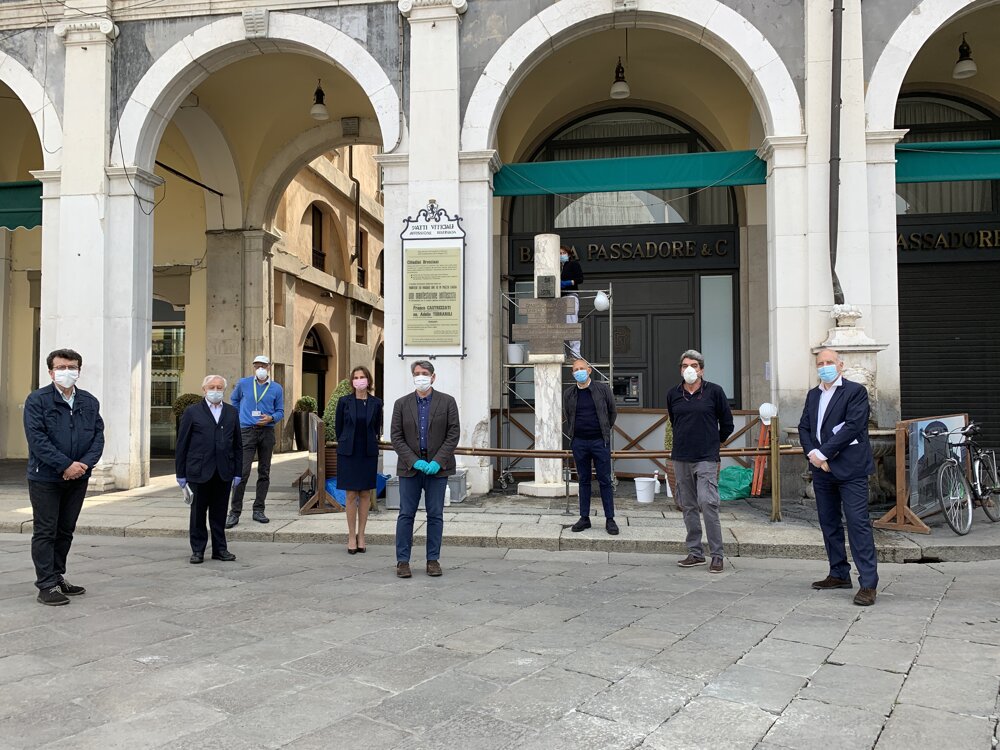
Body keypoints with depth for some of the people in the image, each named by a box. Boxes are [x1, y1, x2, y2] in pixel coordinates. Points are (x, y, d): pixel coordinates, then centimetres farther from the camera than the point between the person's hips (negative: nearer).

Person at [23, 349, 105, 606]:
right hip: (45, 478, -5)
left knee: (65, 531, 13)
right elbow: (37, 439, -14)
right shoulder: (37, 400, -6)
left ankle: (58, 577, 26)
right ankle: (46, 585, 5)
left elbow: (98, 436, 4)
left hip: (78, 478, 5)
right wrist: (66, 465, -20)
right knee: (45, 532, 1)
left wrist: (84, 464, -13)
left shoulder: (90, 402, 8)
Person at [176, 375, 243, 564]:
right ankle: (197, 550, 15)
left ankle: (220, 549, 17)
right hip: (199, 471, -2)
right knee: (198, 512, 5)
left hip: (224, 472, 2)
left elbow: (237, 444, 12)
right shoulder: (192, 412, 3)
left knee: (220, 513, 8)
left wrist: (237, 471, 6)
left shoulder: (232, 412, 11)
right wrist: (181, 473, -2)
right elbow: (182, 444, 1)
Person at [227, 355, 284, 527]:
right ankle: (235, 512, -5)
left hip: (267, 432, 2)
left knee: (264, 473, 7)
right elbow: (234, 400, 23)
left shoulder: (276, 388, 6)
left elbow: (280, 411, 8)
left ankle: (258, 510, 16)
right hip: (247, 431, -2)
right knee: (242, 472, -10)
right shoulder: (243, 383, 5)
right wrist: (241, 416, 15)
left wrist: (271, 418, -12)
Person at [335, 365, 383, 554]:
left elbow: (377, 429, 11)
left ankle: (361, 535, 14)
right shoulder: (344, 401, -1)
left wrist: (370, 445, 11)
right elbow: (339, 427, 6)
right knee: (351, 495, 0)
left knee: (365, 494, 5)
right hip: (348, 453, -1)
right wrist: (345, 446, 10)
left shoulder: (376, 403, 1)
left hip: (368, 454, 1)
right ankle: (351, 537, 9)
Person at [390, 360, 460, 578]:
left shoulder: (447, 402, 2)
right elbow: (396, 437, 1)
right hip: (410, 467, 1)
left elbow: (453, 434, -2)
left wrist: (437, 461, -13)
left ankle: (433, 560, 13)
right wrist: (414, 461, -11)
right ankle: (402, 560, 8)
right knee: (406, 515, 2)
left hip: (437, 466, 0)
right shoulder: (401, 404, 5)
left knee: (435, 515, 4)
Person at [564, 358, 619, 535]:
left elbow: (613, 412, 9)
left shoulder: (603, 389, -1)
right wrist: (576, 432, 13)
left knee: (605, 481, 1)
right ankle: (584, 518, 16)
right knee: (584, 480, 9)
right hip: (579, 442, 2)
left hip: (600, 441, -2)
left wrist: (604, 430, 10)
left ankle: (610, 520, 7)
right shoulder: (568, 393, 5)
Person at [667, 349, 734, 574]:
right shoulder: (673, 394, 9)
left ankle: (717, 555, -5)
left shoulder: (714, 391, -1)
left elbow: (727, 423, 8)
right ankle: (695, 553, 18)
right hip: (680, 458, 4)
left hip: (706, 458, -4)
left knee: (707, 503, -14)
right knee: (688, 506, 9)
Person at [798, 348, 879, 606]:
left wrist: (823, 454, -15)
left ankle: (868, 583, -8)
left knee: (858, 523, -10)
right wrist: (812, 454, -7)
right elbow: (804, 428, 12)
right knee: (829, 523, 12)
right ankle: (839, 575, 23)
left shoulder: (855, 391, -4)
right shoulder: (813, 395, 17)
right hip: (822, 469, 7)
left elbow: (853, 426, -14)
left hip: (849, 468, -7)